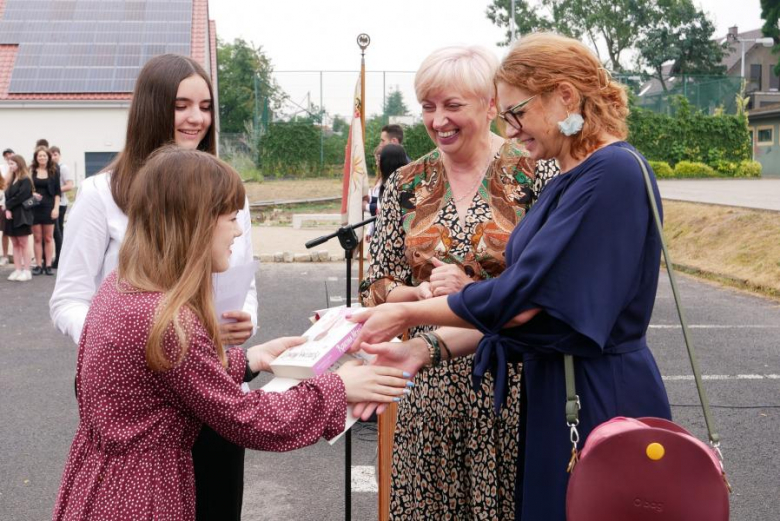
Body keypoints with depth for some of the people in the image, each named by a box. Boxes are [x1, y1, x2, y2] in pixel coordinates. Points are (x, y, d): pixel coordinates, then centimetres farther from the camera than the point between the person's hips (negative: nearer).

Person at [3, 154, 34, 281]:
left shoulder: (25, 180, -8)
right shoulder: (11, 180, 16)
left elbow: (20, 197, -17)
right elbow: (7, 196, 9)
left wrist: (9, 205, -10)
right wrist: (7, 209, -6)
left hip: (22, 216, -7)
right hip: (11, 215, 7)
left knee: (23, 244, -3)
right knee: (15, 244, 7)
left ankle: (26, 271, 1)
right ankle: (17, 270, 10)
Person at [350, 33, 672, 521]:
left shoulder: (613, 173, -19)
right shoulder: (566, 183, 10)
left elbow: (522, 299, -22)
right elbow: (529, 307, 8)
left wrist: (409, 313, -11)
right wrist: (428, 349, -2)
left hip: (601, 402, -8)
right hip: (553, 394, 8)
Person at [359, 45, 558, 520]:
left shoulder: (537, 175, -5)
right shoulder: (406, 185, 6)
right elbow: (377, 288, 8)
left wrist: (471, 291, -17)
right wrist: (424, 294, -12)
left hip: (513, 381, -3)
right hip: (430, 381, 3)